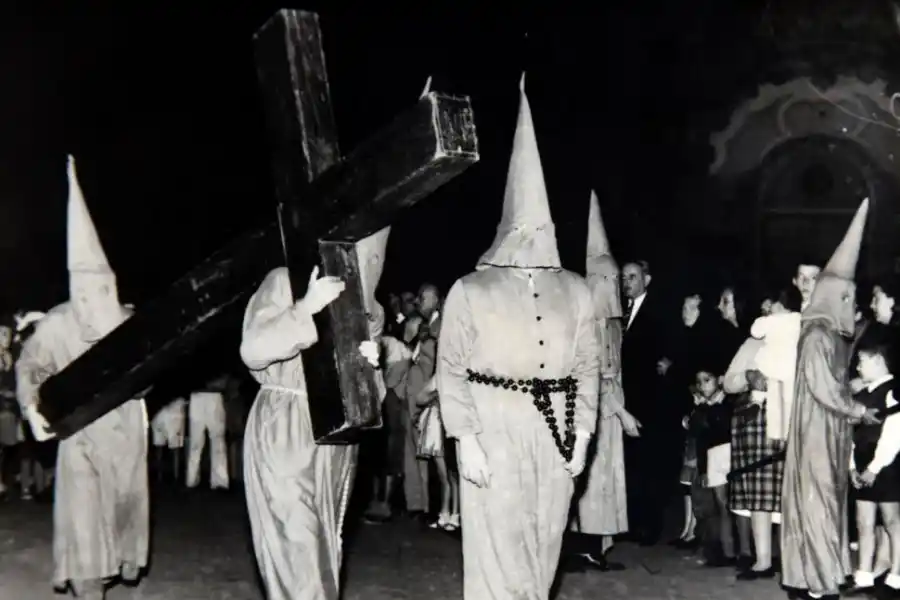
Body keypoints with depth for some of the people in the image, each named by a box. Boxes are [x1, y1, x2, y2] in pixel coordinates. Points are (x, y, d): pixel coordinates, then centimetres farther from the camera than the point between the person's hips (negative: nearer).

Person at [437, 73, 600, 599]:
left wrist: (582, 433, 4)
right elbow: (451, 372, -2)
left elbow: (588, 368, 11)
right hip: (494, 432, -3)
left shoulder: (577, 291, 9)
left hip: (555, 435, 3)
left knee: (540, 554, 10)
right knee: (499, 555, -1)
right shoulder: (470, 291, 0)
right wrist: (466, 440, -10)